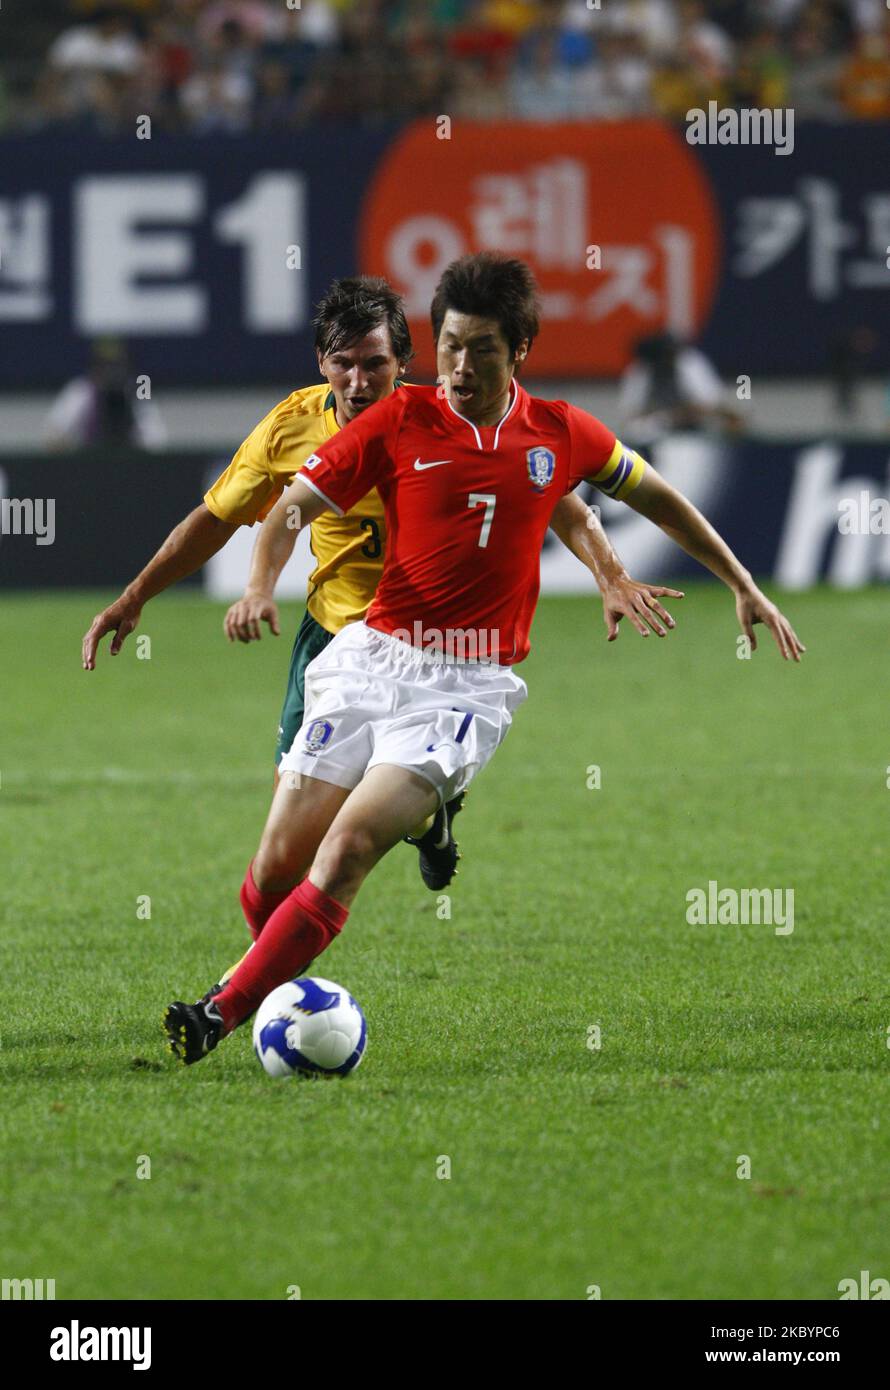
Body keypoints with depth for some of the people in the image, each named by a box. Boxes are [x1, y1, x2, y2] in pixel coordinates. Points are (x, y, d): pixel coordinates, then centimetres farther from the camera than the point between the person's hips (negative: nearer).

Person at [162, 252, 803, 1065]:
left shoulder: (561, 434, 5)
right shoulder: (402, 421, 1)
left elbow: (657, 498, 21)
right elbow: (296, 505, 1)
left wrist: (744, 588, 24)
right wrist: (262, 588, -18)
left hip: (470, 685, -1)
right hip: (372, 658, 1)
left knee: (349, 847, -20)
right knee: (280, 863, -3)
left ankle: (222, 1017, -20)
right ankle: (273, 970, 29)